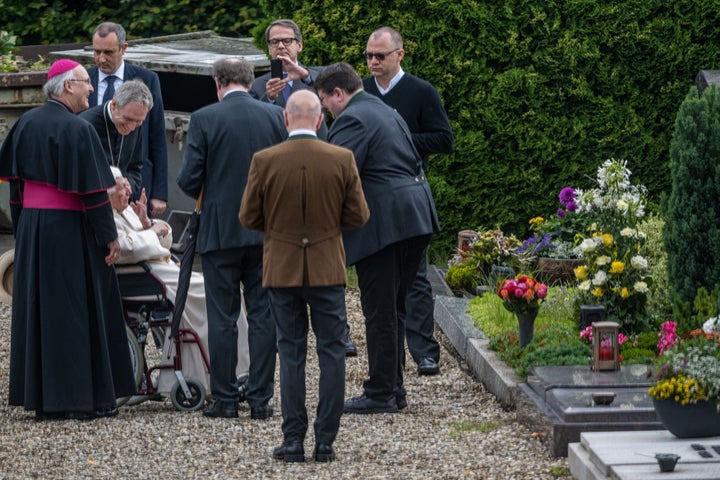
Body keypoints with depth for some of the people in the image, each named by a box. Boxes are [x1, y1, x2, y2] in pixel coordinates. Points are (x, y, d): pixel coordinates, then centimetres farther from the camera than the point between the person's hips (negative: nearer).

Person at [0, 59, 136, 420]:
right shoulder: (76, 129, -15)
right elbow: (92, 188, -15)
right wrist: (109, 236, -9)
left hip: (31, 227, 7)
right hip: (69, 228, -7)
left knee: (38, 308, 10)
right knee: (76, 309, 0)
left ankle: (40, 398, 12)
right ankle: (82, 398, 1)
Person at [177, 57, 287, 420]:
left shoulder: (204, 119, -8)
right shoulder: (275, 116, 0)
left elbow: (188, 179, -8)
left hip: (220, 231, -2)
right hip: (267, 231, 2)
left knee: (222, 318, 4)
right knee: (263, 315, 6)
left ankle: (225, 400, 6)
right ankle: (260, 399, 6)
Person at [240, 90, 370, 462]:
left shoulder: (264, 161, -9)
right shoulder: (342, 160, -8)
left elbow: (248, 217, -2)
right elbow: (358, 216, -3)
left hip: (282, 270, 0)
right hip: (328, 268, 0)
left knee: (291, 355, 8)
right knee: (332, 353, 7)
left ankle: (293, 441, 7)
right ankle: (325, 442, 6)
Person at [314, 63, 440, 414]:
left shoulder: (352, 120, -11)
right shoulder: (388, 113, 21)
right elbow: (414, 165, 26)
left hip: (382, 224, -10)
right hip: (414, 220, 10)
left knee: (380, 311, -4)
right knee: (392, 308, 15)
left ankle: (381, 395, -1)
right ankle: (393, 388, 19)